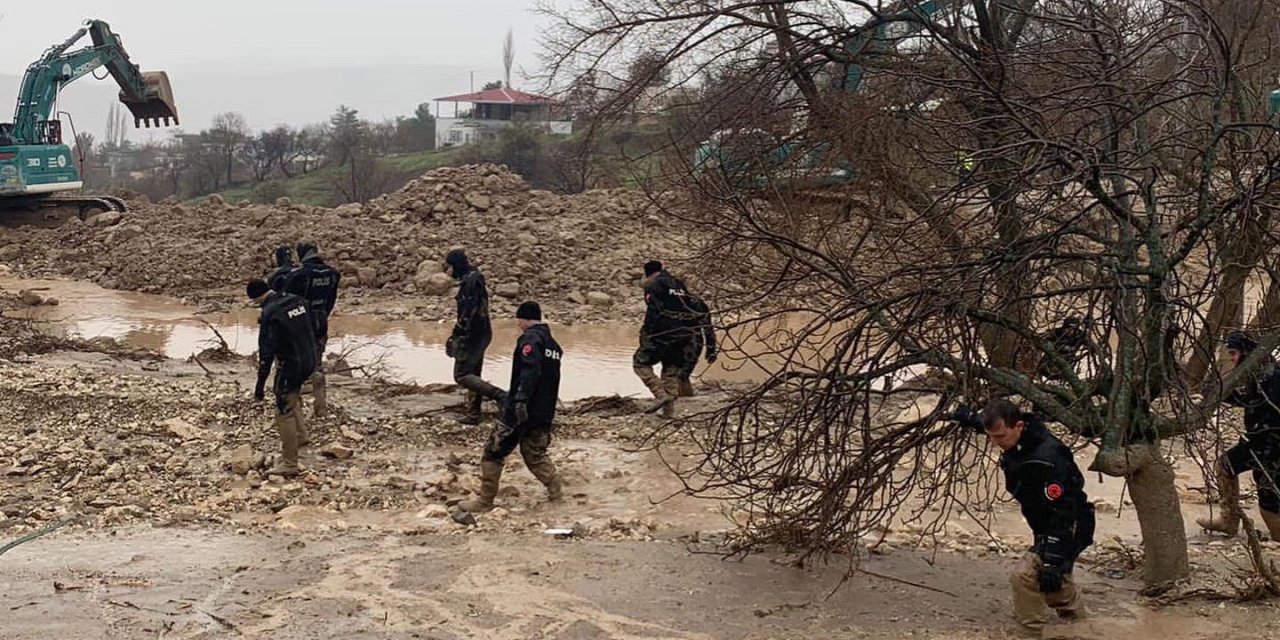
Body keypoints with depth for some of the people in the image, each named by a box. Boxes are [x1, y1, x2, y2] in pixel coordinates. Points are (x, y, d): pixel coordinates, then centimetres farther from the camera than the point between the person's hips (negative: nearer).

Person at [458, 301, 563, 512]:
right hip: (545, 413, 8)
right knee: (534, 453, 21)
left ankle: (485, 500, 4)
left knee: (493, 451, 1)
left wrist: (521, 399, -33)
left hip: (521, 410, -8)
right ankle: (555, 486, 9)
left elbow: (530, 371, -25)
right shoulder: (553, 344, 16)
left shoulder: (530, 338, -10)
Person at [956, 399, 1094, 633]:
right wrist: (972, 418, 20)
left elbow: (1062, 515, -34)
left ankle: (1033, 632, -8)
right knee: (1057, 582, 23)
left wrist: (1052, 562, -34)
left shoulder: (1048, 460, -35)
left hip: (1069, 529, -10)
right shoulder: (1019, 441, -9)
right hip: (1047, 528, 10)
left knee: (1025, 577, -21)